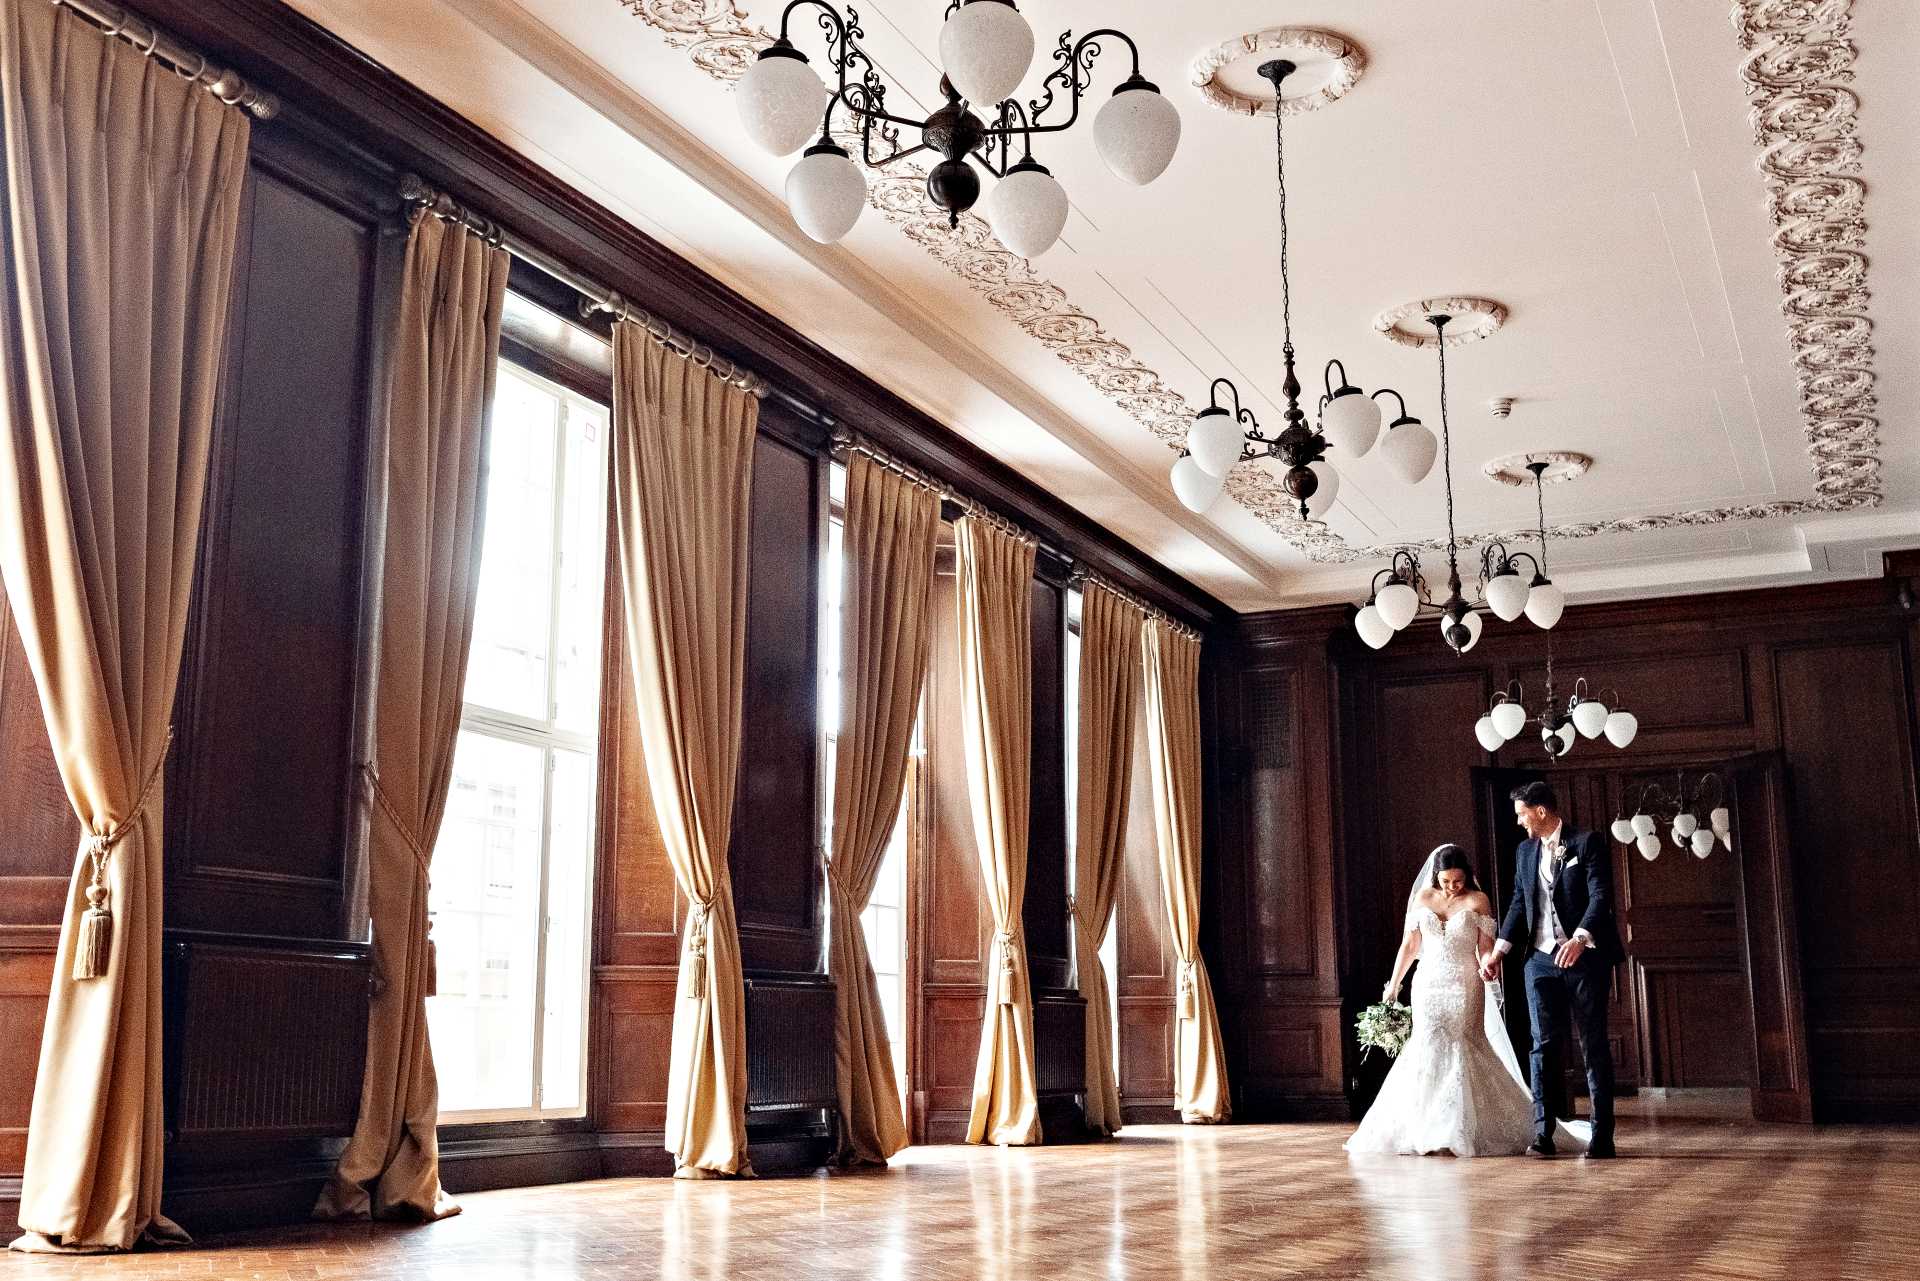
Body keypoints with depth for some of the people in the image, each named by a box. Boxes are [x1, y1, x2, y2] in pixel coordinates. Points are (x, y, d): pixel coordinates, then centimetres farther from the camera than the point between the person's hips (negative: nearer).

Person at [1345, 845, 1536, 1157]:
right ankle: (1429, 1130, -4)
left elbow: (1486, 947, -1)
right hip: (1429, 987, 2)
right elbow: (1409, 945, 13)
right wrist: (1393, 984, 13)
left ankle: (1464, 1130, 3)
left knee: (1462, 1049, -5)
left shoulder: (1477, 901, 2)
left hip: (1465, 988, -2)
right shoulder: (1422, 898, 9)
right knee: (1429, 1049, -7)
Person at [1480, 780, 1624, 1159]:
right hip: (1542, 960, 5)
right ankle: (1543, 1134, -3)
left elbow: (1601, 896, -15)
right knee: (1543, 1044, -2)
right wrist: (1498, 951, 8)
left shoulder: (1588, 843, -5)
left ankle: (1602, 1135, 7)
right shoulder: (1525, 851, 13)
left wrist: (1580, 938, -31)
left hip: (1585, 958, -5)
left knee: (1594, 1045, 2)